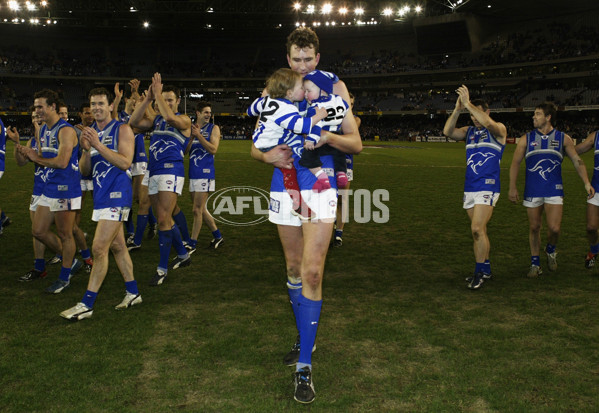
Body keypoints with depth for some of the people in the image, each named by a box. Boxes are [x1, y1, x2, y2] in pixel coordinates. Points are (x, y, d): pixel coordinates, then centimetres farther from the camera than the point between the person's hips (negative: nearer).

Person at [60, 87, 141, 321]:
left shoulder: (122, 129, -6)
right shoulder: (90, 131, 14)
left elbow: (125, 162, -18)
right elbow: (85, 170, 11)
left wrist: (98, 145, -21)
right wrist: (86, 150, -8)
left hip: (116, 195, -8)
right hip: (101, 195, 8)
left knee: (99, 248, -11)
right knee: (117, 247, 14)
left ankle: (87, 304, -5)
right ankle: (132, 293, 26)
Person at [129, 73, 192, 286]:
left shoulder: (184, 120, 1)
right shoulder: (156, 119, 18)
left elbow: (170, 118, -22)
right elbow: (134, 122, 2)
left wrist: (158, 94, -16)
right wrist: (147, 99, -4)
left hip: (171, 171, -7)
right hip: (153, 172, 7)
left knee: (163, 220, -12)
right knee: (165, 219, 13)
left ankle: (162, 268, -6)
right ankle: (183, 255, 30)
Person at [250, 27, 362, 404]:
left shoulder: (334, 87, 1)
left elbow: (356, 144, -2)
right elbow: (256, 145, 10)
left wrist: (327, 136, -22)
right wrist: (269, 155, -14)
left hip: (320, 186, -3)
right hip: (285, 186, 4)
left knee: (312, 273, -12)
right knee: (294, 269, 13)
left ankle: (304, 367, -7)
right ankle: (305, 339, 32)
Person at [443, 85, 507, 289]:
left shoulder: (498, 130, -2)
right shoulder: (469, 131, 14)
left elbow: (487, 122, -25)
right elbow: (448, 131, -2)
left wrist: (468, 103, -24)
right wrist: (457, 109, -13)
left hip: (487, 187, -6)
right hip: (469, 187, 7)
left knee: (477, 229, -16)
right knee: (478, 231, 11)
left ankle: (479, 273, -6)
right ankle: (485, 269, 21)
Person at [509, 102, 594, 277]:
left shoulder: (563, 138, 3)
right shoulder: (526, 139, 4)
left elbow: (577, 161, 8)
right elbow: (515, 163, 7)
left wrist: (586, 183, -2)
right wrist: (512, 187, 2)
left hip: (554, 190, -1)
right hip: (532, 191, 1)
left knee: (554, 228, -10)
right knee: (534, 228, 6)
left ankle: (551, 250, 23)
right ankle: (535, 263, 20)